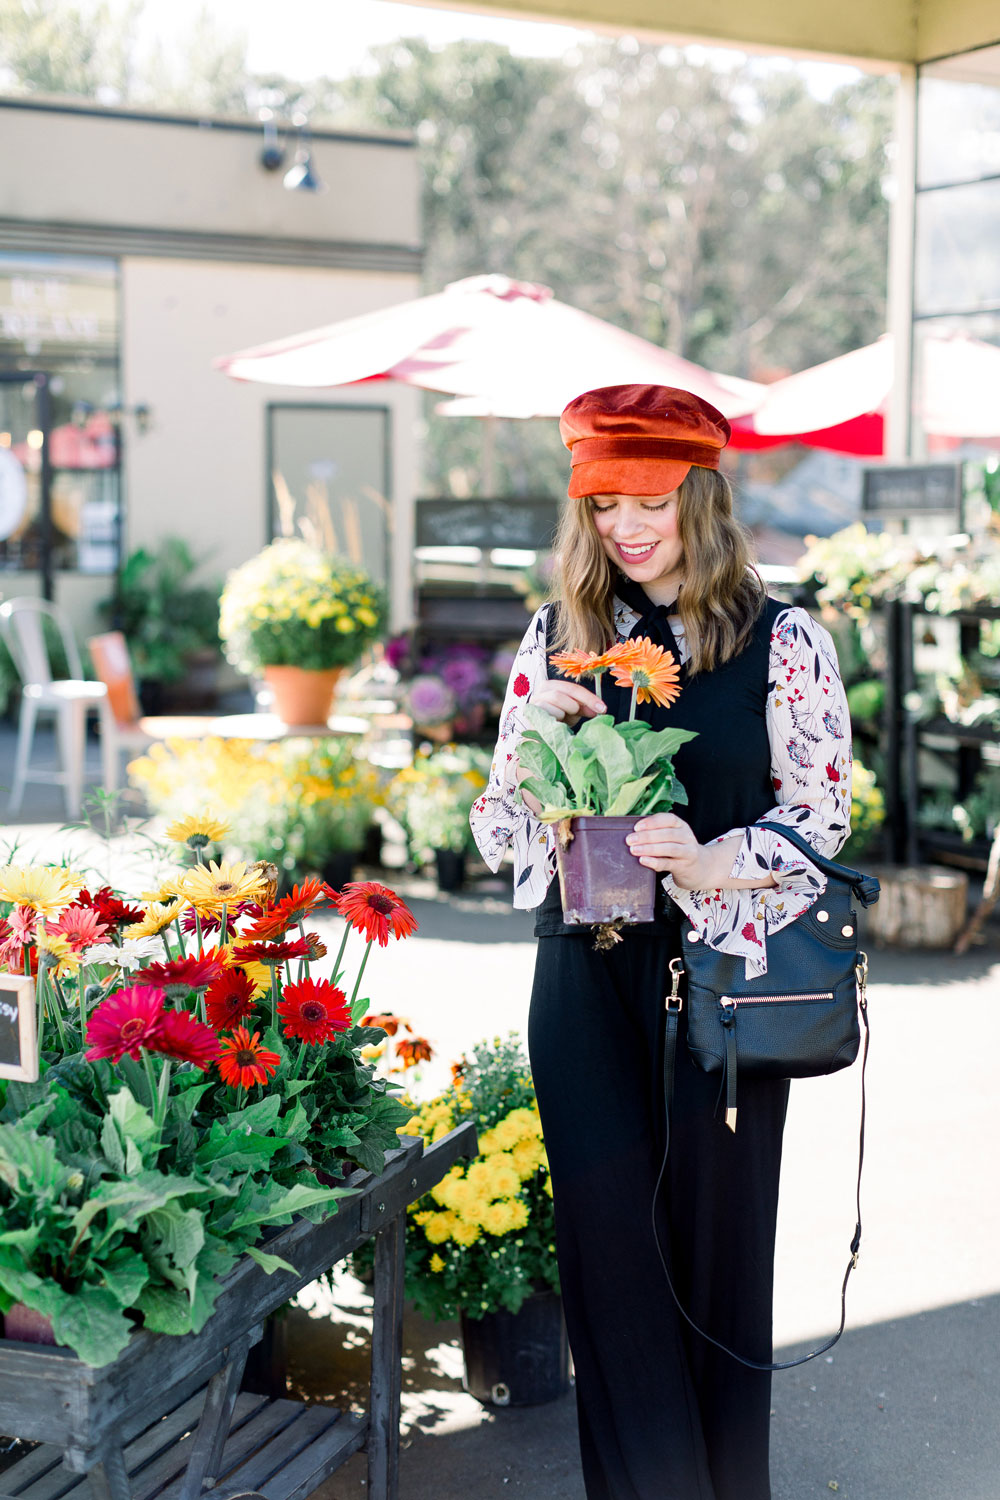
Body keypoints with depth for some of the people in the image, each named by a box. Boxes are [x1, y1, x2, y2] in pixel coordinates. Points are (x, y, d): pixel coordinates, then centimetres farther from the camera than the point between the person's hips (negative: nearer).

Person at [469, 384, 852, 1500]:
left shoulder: (782, 642, -1)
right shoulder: (559, 641, 8)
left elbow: (822, 812, -2)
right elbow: (499, 821, 10)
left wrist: (713, 862, -18)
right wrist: (545, 736, -10)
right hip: (586, 978, 2)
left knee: (715, 1233, 5)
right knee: (604, 1233, 3)